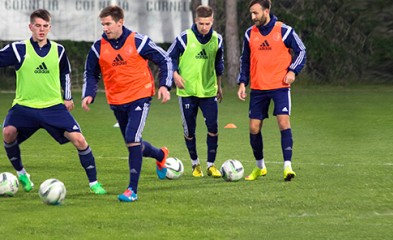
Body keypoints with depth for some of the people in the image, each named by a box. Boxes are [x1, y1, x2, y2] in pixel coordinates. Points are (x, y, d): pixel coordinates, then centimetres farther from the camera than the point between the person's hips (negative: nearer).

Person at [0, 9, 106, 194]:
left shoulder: (58, 51, 5)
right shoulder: (18, 49, -6)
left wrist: (67, 97, 18)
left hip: (54, 106, 2)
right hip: (25, 106, -2)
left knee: (78, 139, -12)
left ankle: (93, 183, 3)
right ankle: (21, 173, -1)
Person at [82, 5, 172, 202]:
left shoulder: (138, 41, -11)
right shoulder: (99, 47, -2)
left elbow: (164, 60, 0)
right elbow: (91, 74, 11)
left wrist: (164, 86, -11)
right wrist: (88, 95, -6)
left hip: (139, 98, -5)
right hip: (116, 101, 5)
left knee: (132, 140, -20)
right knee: (133, 144, 16)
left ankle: (132, 190, -15)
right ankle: (160, 155, 49)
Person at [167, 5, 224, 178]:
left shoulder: (216, 39, 2)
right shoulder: (184, 38, -10)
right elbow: (169, 58, -2)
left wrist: (219, 85, 20)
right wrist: (175, 74, -18)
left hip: (209, 91, 2)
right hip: (187, 91, -2)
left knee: (213, 126, -7)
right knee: (189, 130, 5)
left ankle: (211, 165, 3)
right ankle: (195, 164, 23)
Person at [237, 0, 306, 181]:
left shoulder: (284, 31, -5)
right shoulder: (250, 34, 6)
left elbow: (301, 51, 3)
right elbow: (245, 60, 16)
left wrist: (293, 71, -10)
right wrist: (242, 83, 7)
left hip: (280, 86, -4)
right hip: (258, 88, 4)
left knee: (284, 122, -17)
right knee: (254, 127, 4)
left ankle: (287, 166, -14)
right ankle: (260, 167, 22)